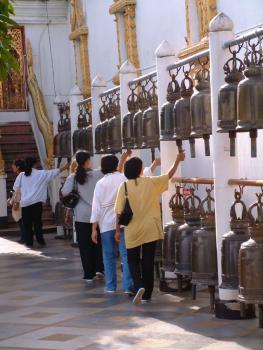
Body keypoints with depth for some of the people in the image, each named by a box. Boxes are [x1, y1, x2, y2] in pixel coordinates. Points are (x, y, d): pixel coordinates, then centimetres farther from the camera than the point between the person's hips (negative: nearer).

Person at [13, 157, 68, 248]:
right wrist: (65, 167, 17)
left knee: (27, 224, 7)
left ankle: (29, 242, 9)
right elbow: (54, 172, 6)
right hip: (36, 202, -1)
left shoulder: (22, 175, 3)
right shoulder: (41, 174, -1)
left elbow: (16, 188, 6)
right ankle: (40, 241, 6)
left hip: (25, 203, 1)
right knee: (37, 222, 6)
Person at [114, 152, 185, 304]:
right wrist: (178, 160, 23)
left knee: (133, 261, 14)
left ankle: (139, 286, -10)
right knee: (148, 262, 9)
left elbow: (119, 211, -5)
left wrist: (118, 230, 4)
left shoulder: (125, 186, -6)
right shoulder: (151, 182, -4)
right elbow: (169, 175, 10)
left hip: (132, 231, 0)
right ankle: (147, 294, 14)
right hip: (150, 230, 1)